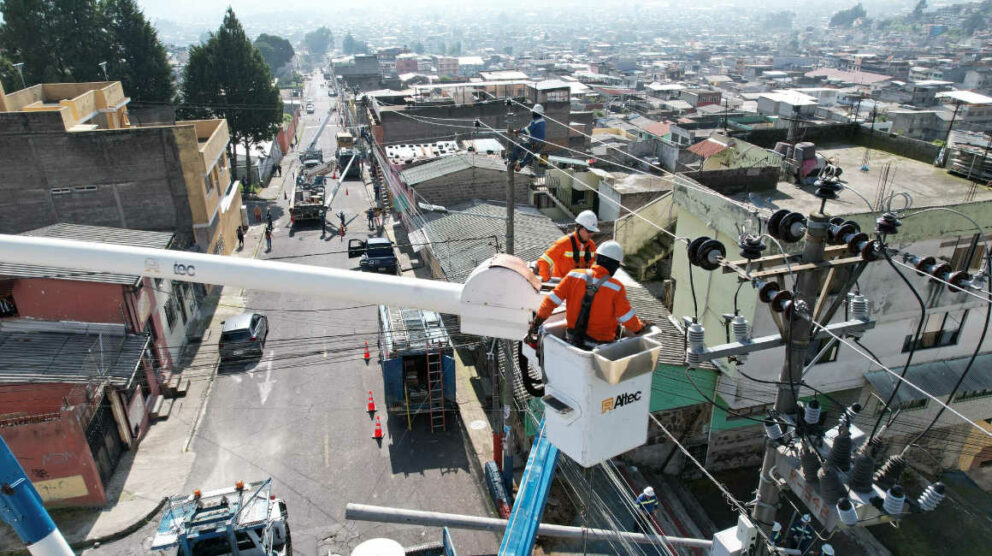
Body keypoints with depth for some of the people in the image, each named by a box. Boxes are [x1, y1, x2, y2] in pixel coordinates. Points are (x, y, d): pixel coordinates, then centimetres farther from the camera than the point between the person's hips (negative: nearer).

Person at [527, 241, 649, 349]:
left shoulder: (574, 275, -8)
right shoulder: (616, 288, -16)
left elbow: (551, 300, -9)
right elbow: (628, 320, -11)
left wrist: (535, 325, -4)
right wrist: (641, 328, 10)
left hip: (572, 339, 5)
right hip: (600, 344, -5)